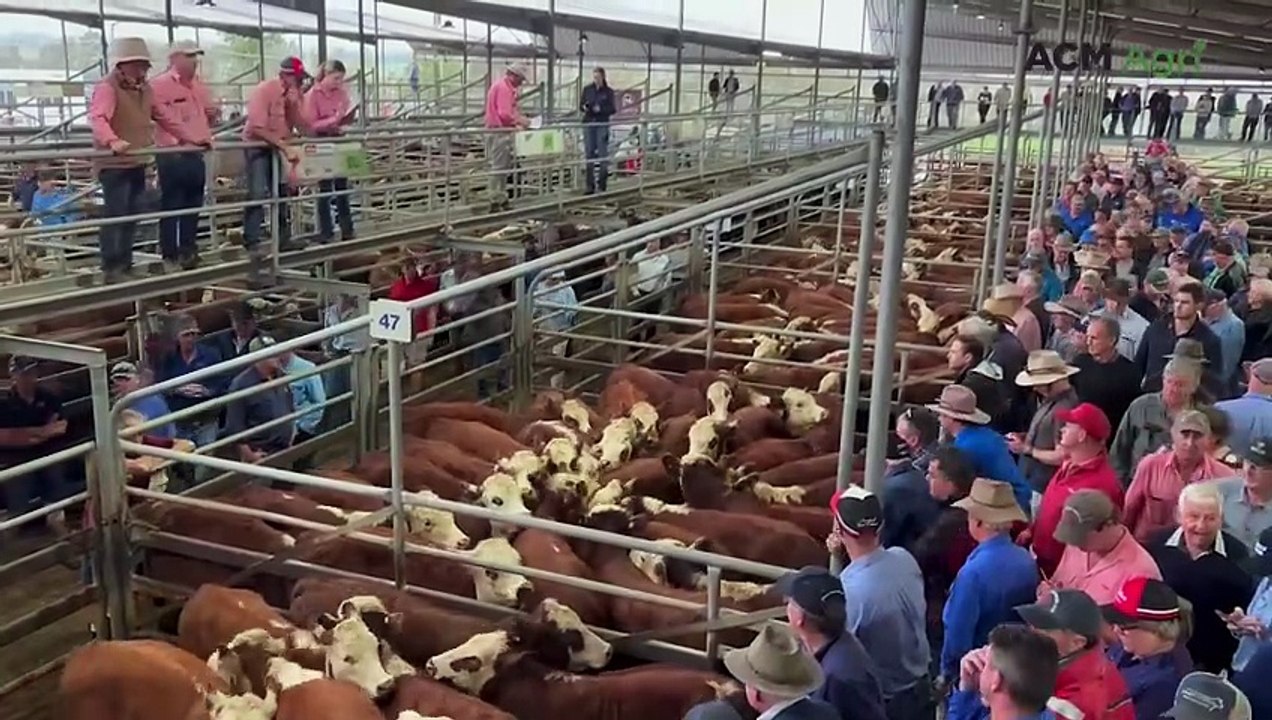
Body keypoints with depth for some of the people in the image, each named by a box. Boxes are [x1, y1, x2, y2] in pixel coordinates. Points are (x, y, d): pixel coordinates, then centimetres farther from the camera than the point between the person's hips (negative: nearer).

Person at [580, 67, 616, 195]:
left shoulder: (608, 92, 0)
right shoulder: (587, 89, 7)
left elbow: (612, 109, -2)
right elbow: (580, 105, 10)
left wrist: (601, 109, -18)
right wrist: (584, 107, -12)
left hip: (602, 125, -3)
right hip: (588, 123, 3)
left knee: (602, 154, -3)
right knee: (589, 153, 2)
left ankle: (602, 183, 4)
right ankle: (590, 185, 7)